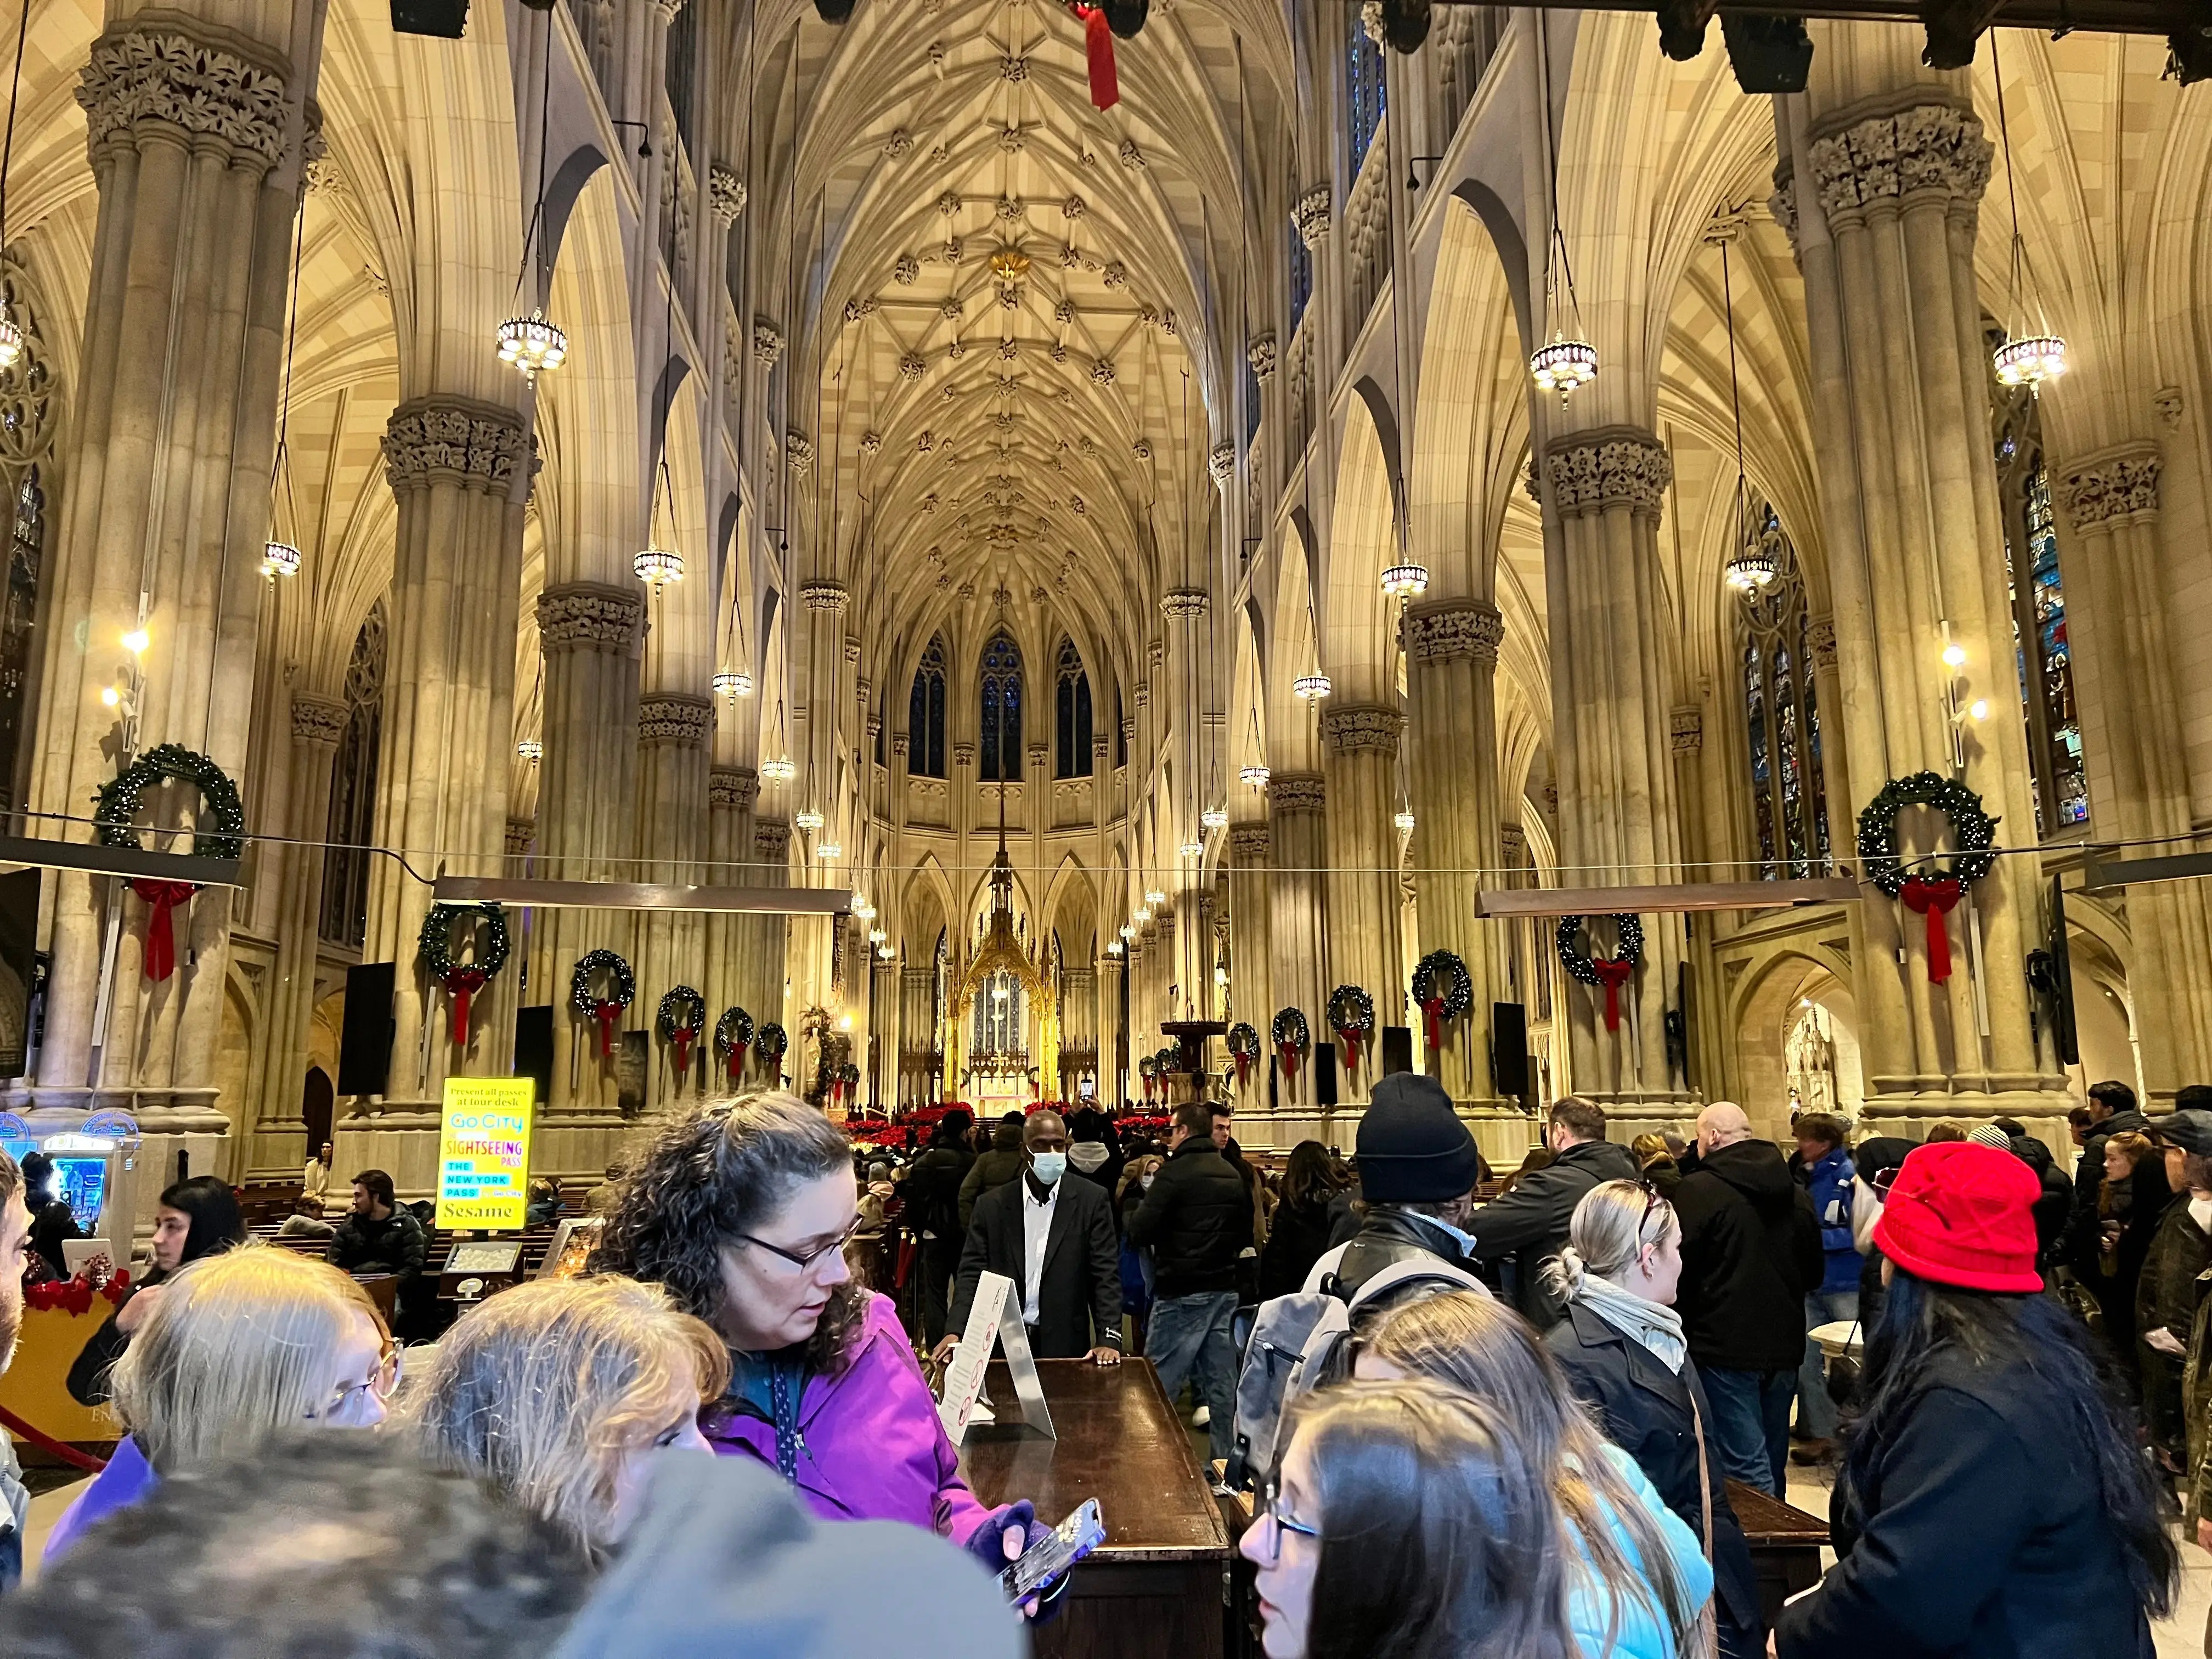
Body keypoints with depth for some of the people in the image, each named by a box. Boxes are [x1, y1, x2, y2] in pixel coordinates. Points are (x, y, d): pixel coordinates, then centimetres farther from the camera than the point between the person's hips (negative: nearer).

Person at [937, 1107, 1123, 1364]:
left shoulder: (1091, 1200, -4)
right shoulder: (992, 1205, 1)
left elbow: (1106, 1274, -6)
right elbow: (973, 1273, -1)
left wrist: (1109, 1339, -18)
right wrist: (954, 1332, -16)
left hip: (1066, 1346, -1)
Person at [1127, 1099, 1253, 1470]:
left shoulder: (1175, 1173, -13)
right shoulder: (1234, 1176, 8)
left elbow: (1139, 1232, -16)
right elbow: (1245, 1235, 17)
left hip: (1181, 1293, -7)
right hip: (1225, 1289, 7)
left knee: (1158, 1384, 1)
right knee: (1221, 1384, 11)